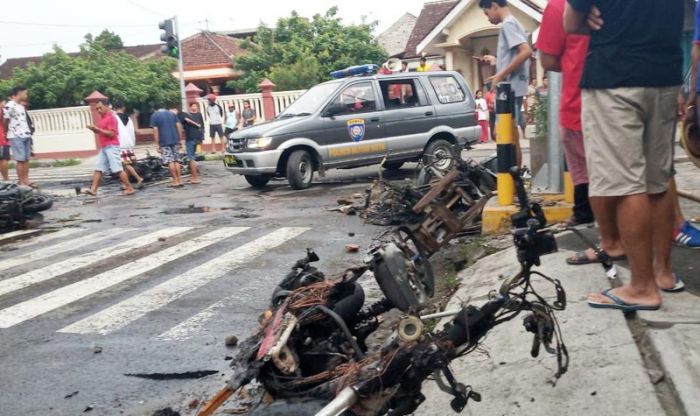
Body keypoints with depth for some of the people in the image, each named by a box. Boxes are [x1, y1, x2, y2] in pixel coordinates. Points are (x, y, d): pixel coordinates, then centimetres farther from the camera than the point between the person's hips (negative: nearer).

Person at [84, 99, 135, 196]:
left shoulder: (111, 117, -11)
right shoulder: (102, 118, 17)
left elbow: (111, 133, -18)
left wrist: (97, 129, -18)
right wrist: (95, 129, 5)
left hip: (111, 147, -9)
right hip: (103, 147, 9)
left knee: (118, 169, -9)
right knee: (98, 169, 4)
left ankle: (129, 188, -4)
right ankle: (93, 189, 3)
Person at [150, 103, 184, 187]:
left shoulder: (154, 116, 3)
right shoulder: (172, 113, 12)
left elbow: (155, 130, -4)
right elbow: (179, 126, 7)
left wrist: (157, 144, -4)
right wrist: (179, 139, 11)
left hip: (164, 142, -4)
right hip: (175, 140, 4)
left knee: (170, 161, 0)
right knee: (176, 160, 11)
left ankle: (175, 181, -1)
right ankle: (179, 180, 8)